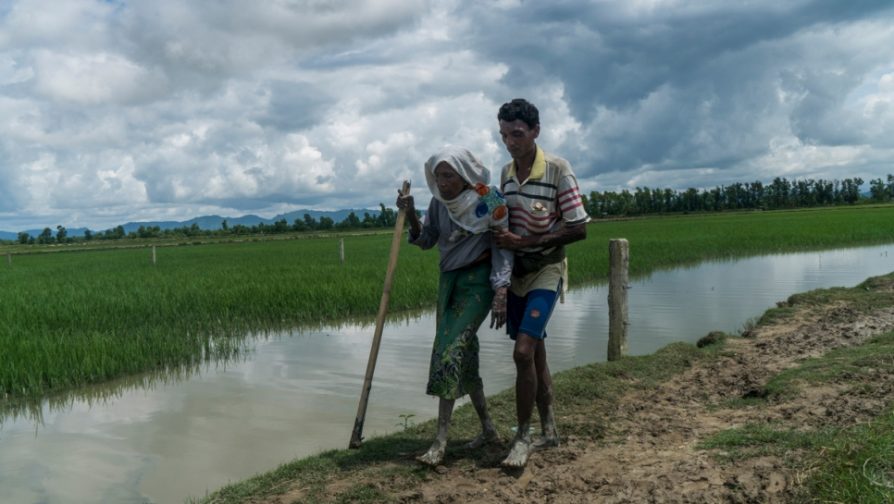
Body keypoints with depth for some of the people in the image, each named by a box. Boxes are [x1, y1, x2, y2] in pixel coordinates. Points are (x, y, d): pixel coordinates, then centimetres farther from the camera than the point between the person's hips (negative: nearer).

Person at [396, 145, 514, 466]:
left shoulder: (488, 199, -13)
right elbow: (426, 241, 10)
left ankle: (440, 443, -15)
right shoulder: (439, 202, 4)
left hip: (479, 282, -7)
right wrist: (410, 214, -7)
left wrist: (501, 292, -19)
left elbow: (504, 246, -12)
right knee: (463, 355, 9)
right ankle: (488, 429, 25)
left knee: (450, 350, -17)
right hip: (449, 280, 7)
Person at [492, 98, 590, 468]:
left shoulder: (557, 169, -14)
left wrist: (524, 241, -20)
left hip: (546, 270, -6)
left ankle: (523, 437, -1)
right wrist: (500, 240, -2)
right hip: (516, 271, 6)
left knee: (523, 352, -17)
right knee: (534, 353, 12)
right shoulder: (506, 172, 4)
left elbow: (579, 229, -16)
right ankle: (549, 430, 26)